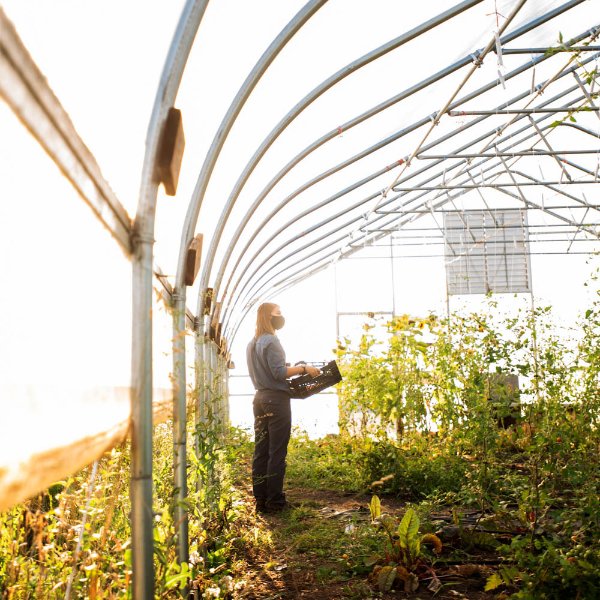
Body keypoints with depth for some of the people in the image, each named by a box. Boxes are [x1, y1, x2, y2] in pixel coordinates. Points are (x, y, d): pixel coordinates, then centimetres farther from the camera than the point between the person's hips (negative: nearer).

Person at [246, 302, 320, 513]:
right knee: (277, 453, -4)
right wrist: (304, 368, -12)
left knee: (261, 451, 8)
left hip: (260, 398, 9)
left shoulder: (252, 343, 16)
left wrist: (294, 369, 23)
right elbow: (279, 372, -18)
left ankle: (260, 499, 11)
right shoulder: (271, 341, -11)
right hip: (276, 399, -9)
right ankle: (275, 501, -1)